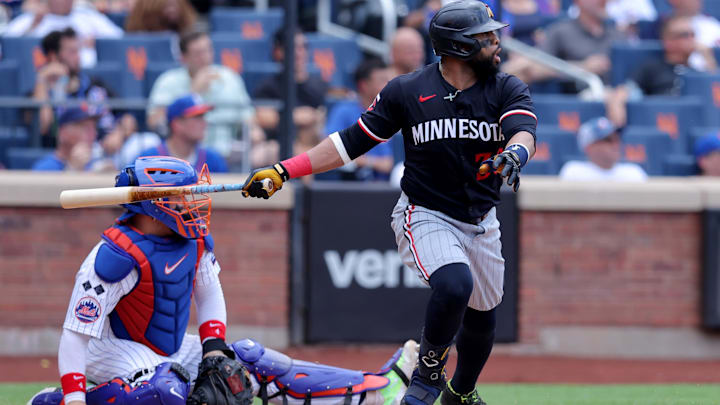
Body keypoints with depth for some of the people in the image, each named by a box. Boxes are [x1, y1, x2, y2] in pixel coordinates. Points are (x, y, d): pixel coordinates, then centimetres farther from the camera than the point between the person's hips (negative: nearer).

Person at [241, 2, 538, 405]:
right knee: (454, 286, -30)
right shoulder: (407, 91, -10)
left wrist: (515, 153, -51)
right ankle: (428, 371, -5)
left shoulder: (508, 89, -6)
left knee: (482, 315, 14)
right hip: (424, 217, -4)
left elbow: (524, 129, -25)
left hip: (481, 223, 4)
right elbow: (352, 142, -4)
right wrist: (282, 171, -9)